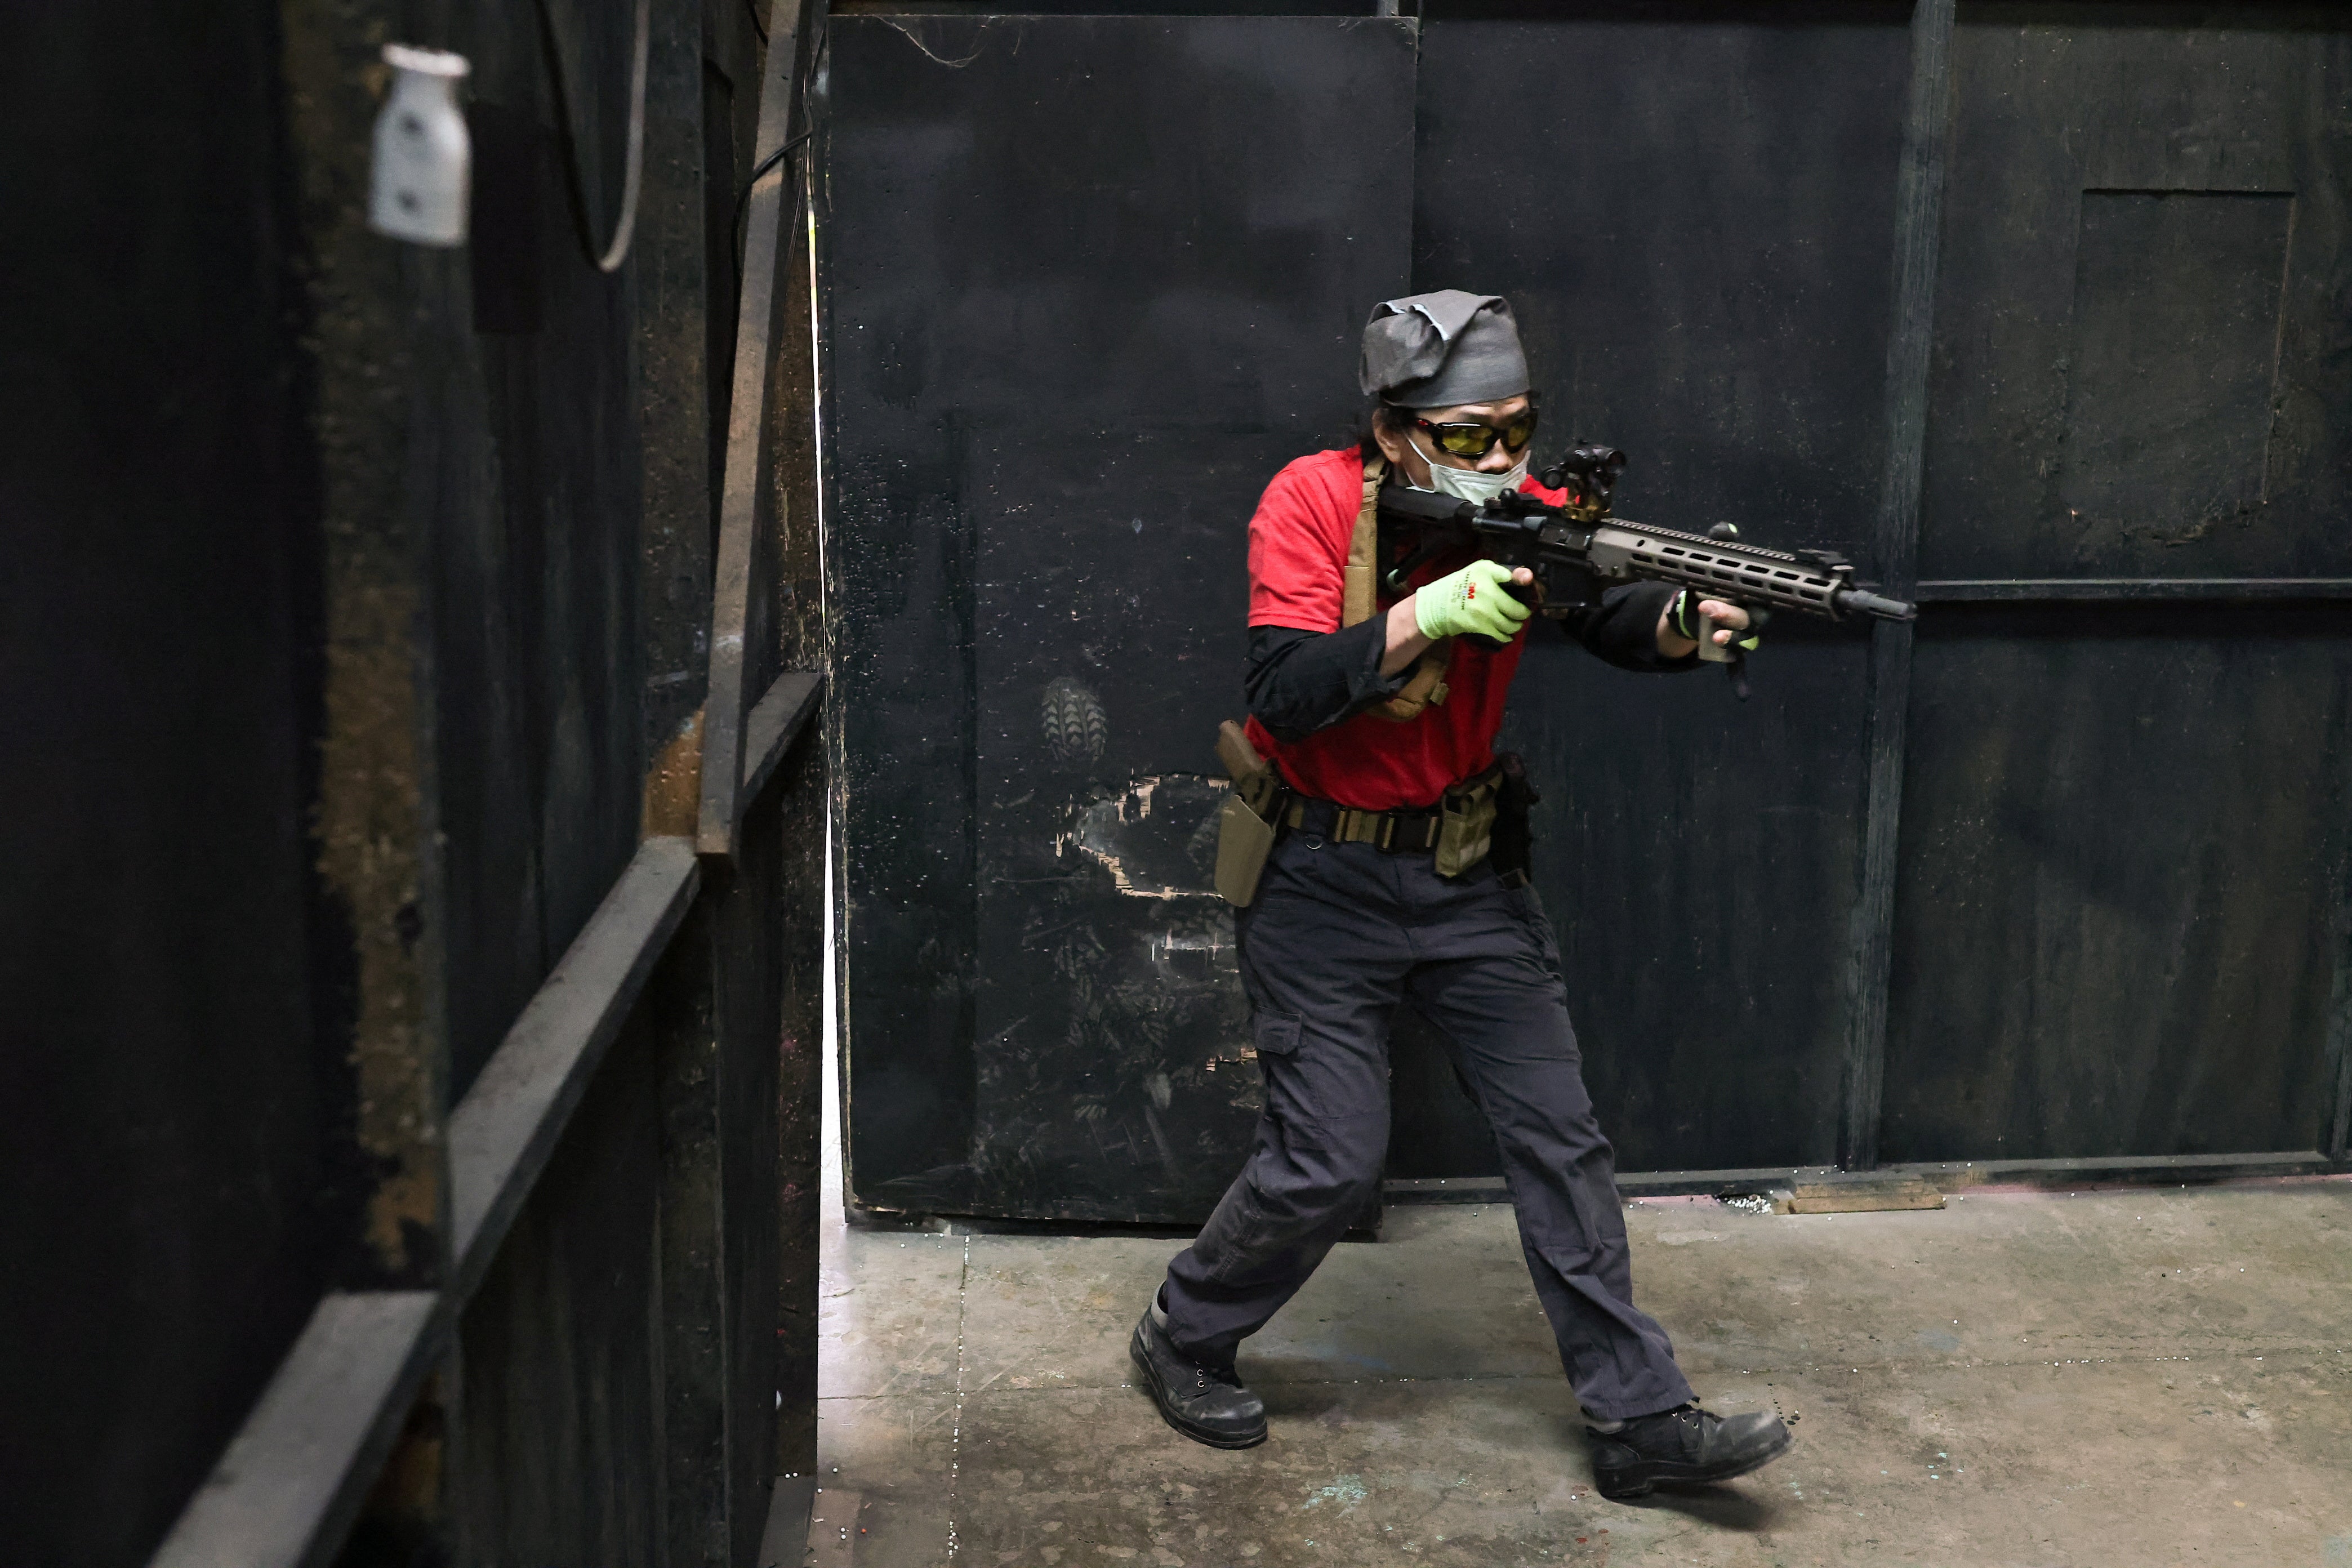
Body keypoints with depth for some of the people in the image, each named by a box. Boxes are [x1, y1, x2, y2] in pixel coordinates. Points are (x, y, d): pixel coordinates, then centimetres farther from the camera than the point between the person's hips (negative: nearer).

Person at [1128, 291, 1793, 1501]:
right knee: (1328, 1166, -1)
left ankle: (1641, 1418, 15)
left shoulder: (1522, 513, -4)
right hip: (1322, 882, -4)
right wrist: (1432, 610, -36)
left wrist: (1687, 621, -38)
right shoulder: (1313, 502, -16)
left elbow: (1618, 622, -15)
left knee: (1561, 1138, 4)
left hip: (1466, 870, 5)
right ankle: (1183, 1340, 25)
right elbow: (1284, 693, -27)